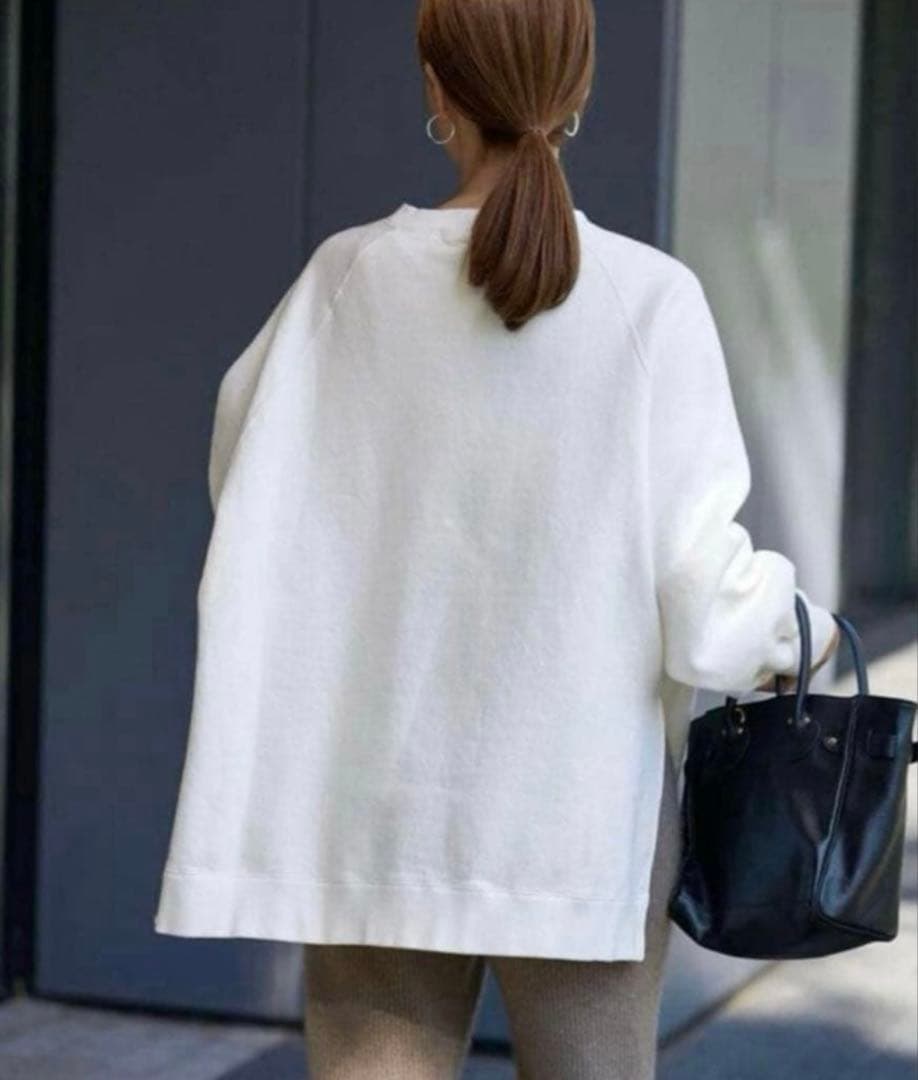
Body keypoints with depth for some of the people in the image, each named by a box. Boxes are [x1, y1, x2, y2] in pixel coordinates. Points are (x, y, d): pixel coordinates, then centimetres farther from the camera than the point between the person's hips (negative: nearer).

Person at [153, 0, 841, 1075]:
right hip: (576, 817, -1)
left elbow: (243, 483, 9)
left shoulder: (350, 278, -4)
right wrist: (795, 632, 10)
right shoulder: (653, 300, -10)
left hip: (374, 811, 1)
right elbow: (702, 583, -11)